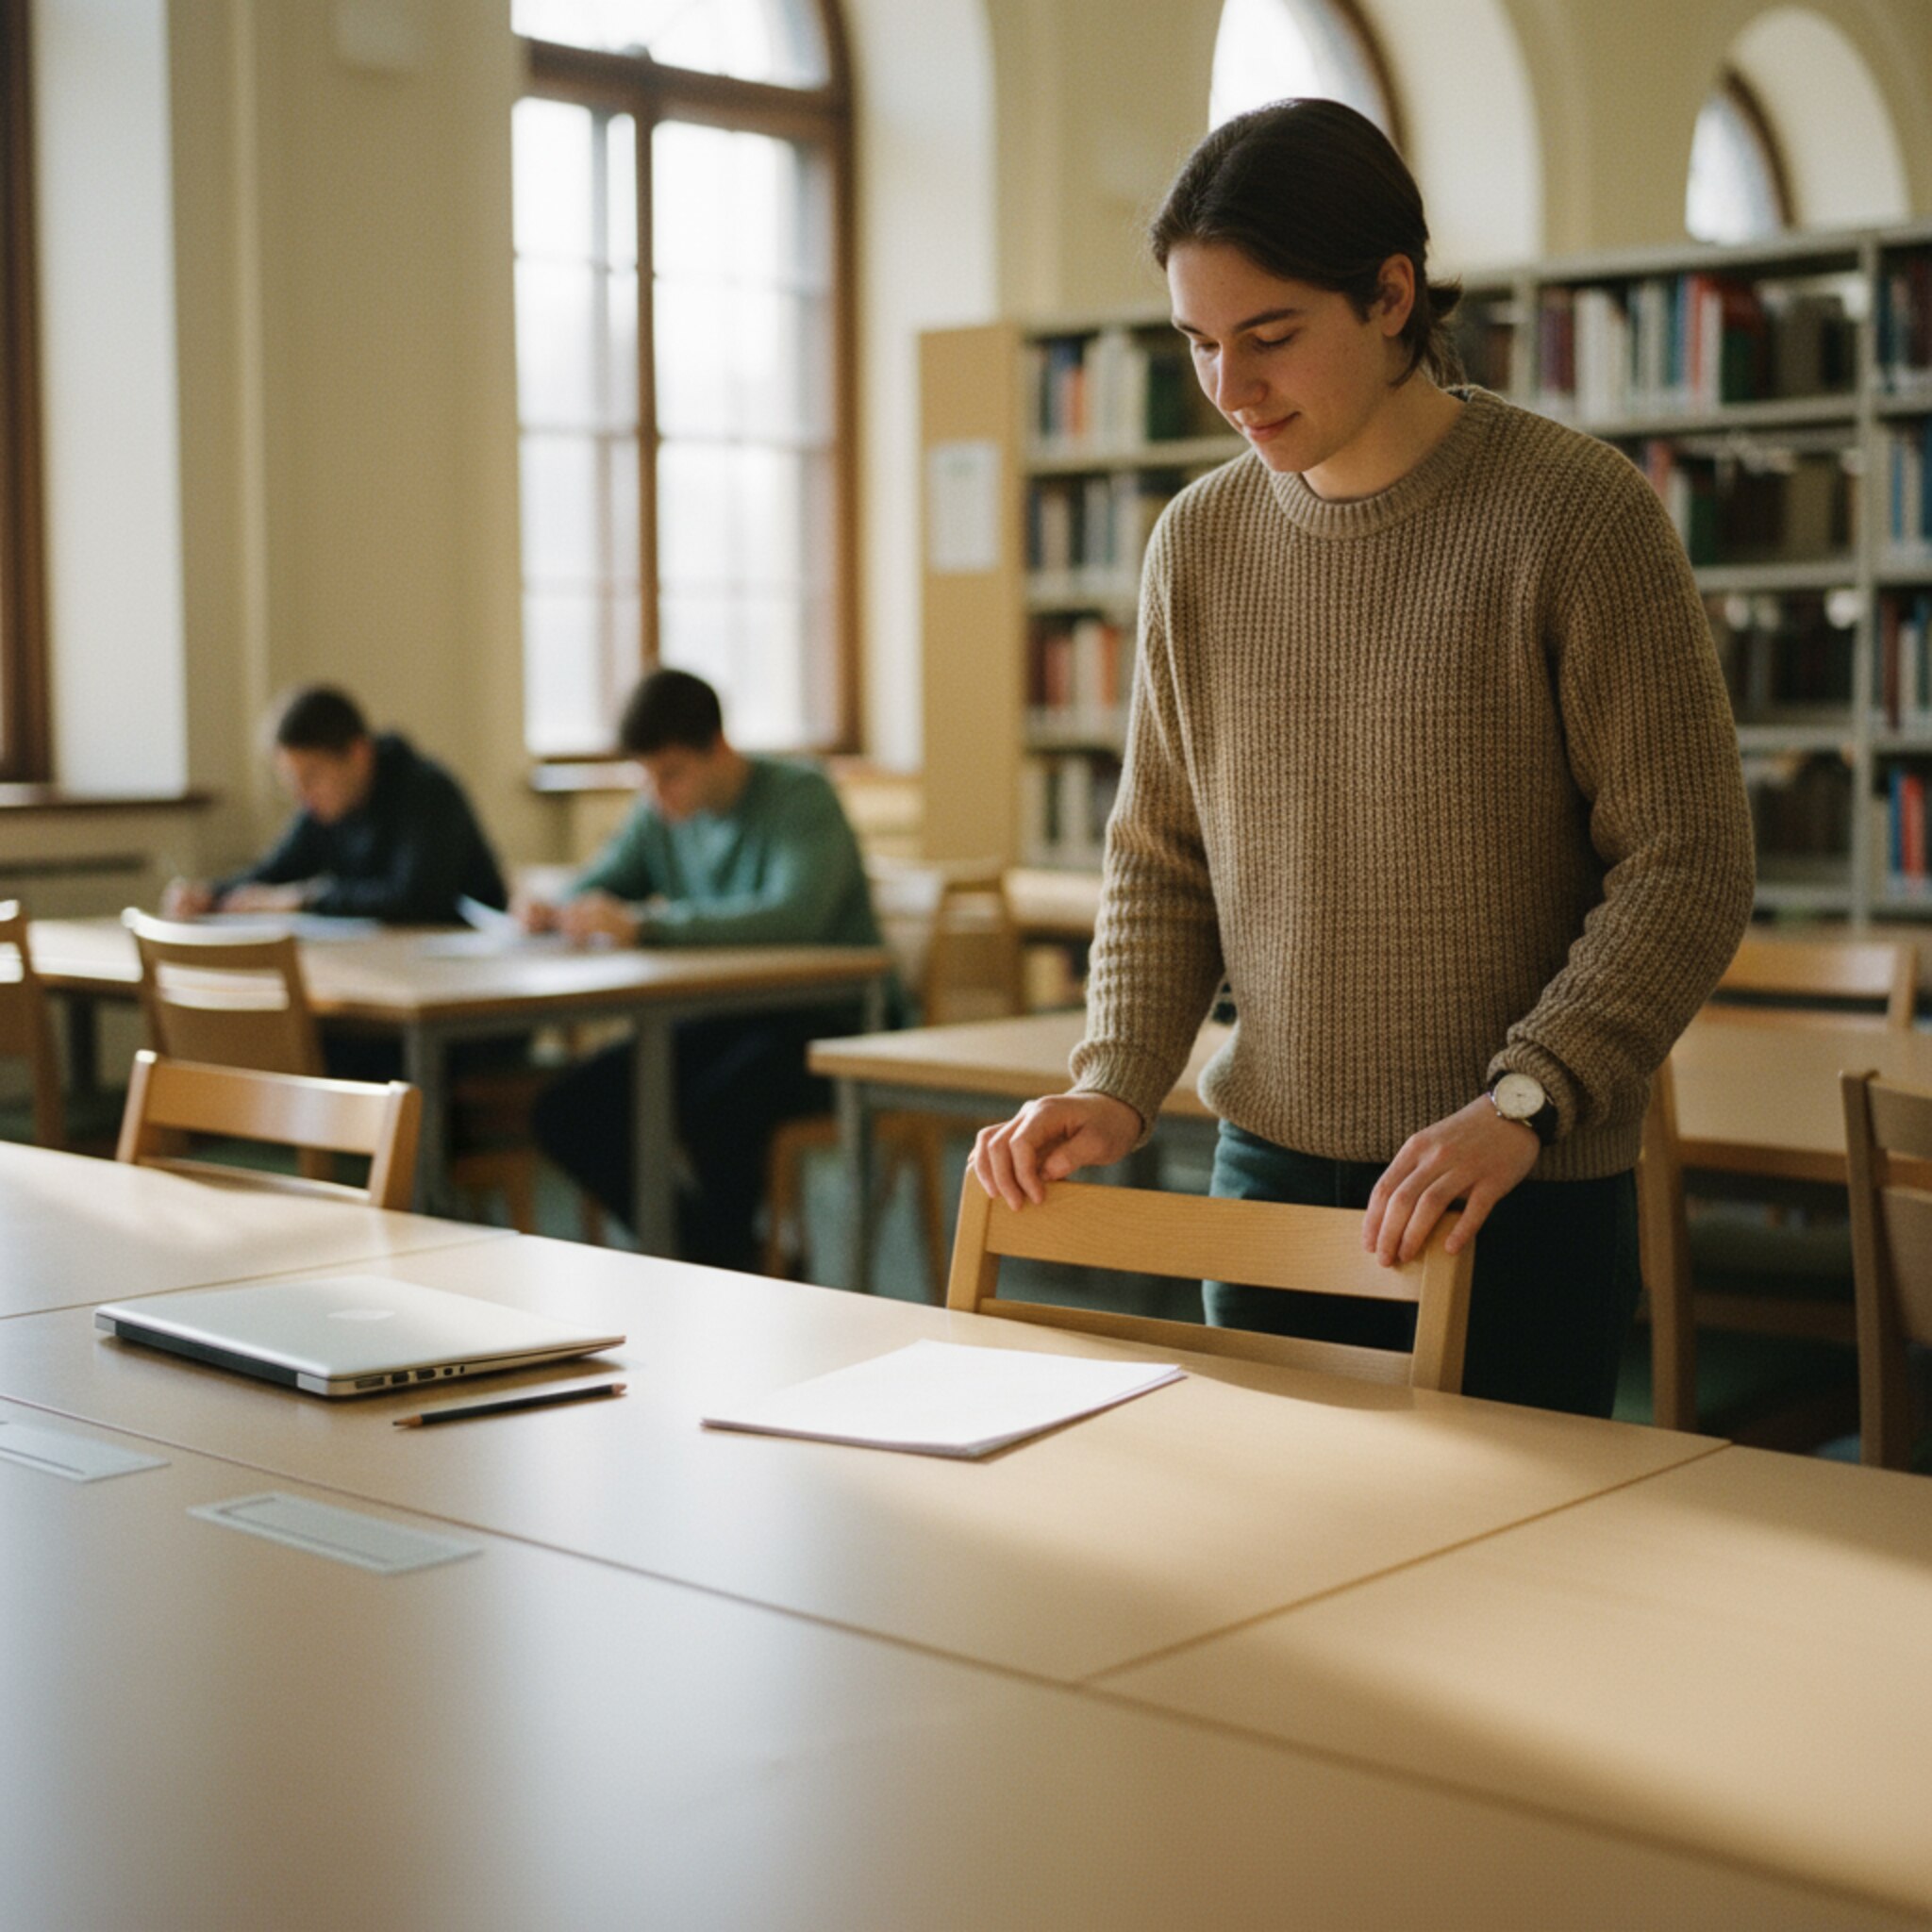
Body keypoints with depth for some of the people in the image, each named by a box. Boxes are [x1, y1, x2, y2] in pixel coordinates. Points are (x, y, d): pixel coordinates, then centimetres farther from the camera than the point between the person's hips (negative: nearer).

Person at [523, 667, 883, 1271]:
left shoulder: (801, 797, -14)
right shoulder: (660, 814, 7)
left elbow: (795, 912, -32)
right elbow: (595, 889, 16)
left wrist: (644, 924, -38)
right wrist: (549, 914, -11)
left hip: (827, 1022, -7)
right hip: (723, 1021, 7)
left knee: (716, 1107, -35)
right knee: (566, 1113, -9)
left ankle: (729, 1269, -7)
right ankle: (716, 1251, 4)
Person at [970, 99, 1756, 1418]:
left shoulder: (1579, 515, -10)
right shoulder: (1200, 542, 4)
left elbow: (1690, 863, -11)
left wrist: (1522, 1101, -20)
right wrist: (1117, 1086, -3)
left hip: (1528, 1199, -4)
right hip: (1270, 1173, 4)